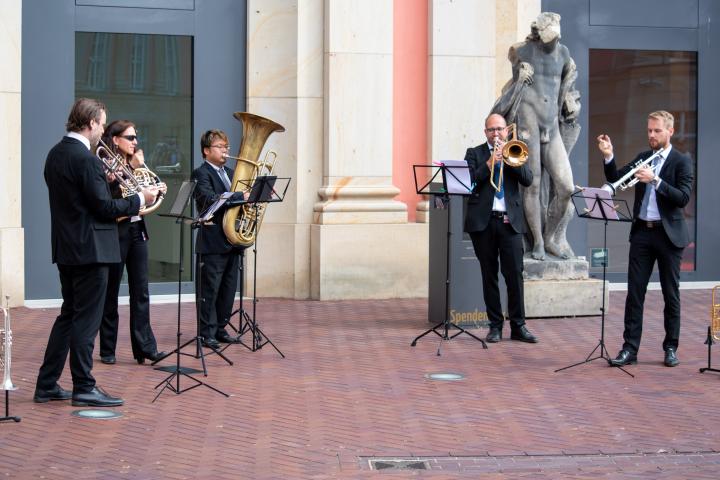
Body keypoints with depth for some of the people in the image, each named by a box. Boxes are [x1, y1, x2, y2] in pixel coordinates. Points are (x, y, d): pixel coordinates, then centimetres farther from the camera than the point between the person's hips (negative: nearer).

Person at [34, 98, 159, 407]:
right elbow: (104, 208, -19)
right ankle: (84, 388, 4)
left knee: (69, 315, 16)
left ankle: (47, 385, 18)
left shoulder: (56, 154, 10)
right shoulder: (86, 159, -18)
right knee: (87, 319, -2)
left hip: (66, 248, 9)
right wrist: (139, 199, -6)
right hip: (90, 249, -9)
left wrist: (105, 182, 15)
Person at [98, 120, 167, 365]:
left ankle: (145, 347, 2)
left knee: (140, 292, 2)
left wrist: (159, 191, -4)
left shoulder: (135, 165, 12)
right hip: (116, 232, -6)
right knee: (110, 293, 4)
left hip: (137, 230, 6)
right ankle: (107, 350, 13)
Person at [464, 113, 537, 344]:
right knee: (489, 275, 3)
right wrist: (489, 163, -13)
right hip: (483, 221, 0)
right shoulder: (475, 153, 10)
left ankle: (518, 326, 1)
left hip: (510, 221, 0)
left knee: (515, 274, -4)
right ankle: (495, 325, 9)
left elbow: (528, 180, -1)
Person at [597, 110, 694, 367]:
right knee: (634, 292, 1)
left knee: (671, 294, 5)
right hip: (642, 232, 4)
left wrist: (655, 180, -24)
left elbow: (683, 198, -14)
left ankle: (671, 348, 14)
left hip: (668, 234, -4)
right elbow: (615, 180, 6)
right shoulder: (642, 158, 11)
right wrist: (609, 157, -9)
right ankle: (630, 348, 3)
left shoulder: (681, 161, -2)